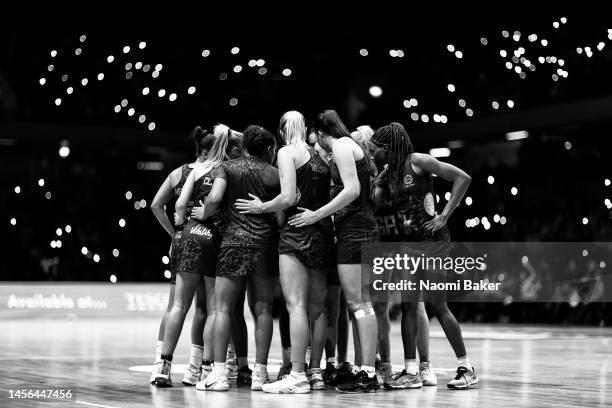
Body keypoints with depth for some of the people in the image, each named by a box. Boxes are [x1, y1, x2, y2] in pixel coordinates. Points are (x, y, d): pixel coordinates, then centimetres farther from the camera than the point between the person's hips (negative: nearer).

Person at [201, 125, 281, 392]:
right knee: (262, 310, 6)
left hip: (235, 241, -1)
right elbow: (281, 217, 1)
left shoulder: (228, 168, 5)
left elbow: (214, 198, -11)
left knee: (223, 308, 1)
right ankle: (260, 373, 4)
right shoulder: (274, 174, 8)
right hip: (266, 243, 1)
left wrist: (202, 216, 7)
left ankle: (219, 372, -6)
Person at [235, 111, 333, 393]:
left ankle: (297, 375, -14)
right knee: (317, 308, 10)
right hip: (323, 232, 7)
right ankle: (315, 373, 13)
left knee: (296, 305, -10)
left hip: (297, 232, -7)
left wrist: (261, 207, -1)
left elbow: (289, 197, -13)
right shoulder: (320, 157, 17)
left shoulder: (287, 152, -3)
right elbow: (327, 199, 12)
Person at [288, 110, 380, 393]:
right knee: (362, 302, 8)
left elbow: (352, 189, -17)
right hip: (365, 226, 10)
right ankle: (368, 370, 8)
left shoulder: (341, 145, -6)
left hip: (354, 229, -10)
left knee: (357, 302, -11)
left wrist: (317, 215, -14)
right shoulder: (353, 146, 21)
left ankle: (367, 373, -12)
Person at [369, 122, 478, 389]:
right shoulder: (386, 174, 13)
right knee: (408, 306, 1)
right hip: (407, 244, 7)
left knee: (437, 305, -7)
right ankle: (412, 371, 4)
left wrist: (444, 215, -13)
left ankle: (467, 369, 4)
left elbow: (463, 178, -11)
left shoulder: (417, 161, -8)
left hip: (432, 240, -7)